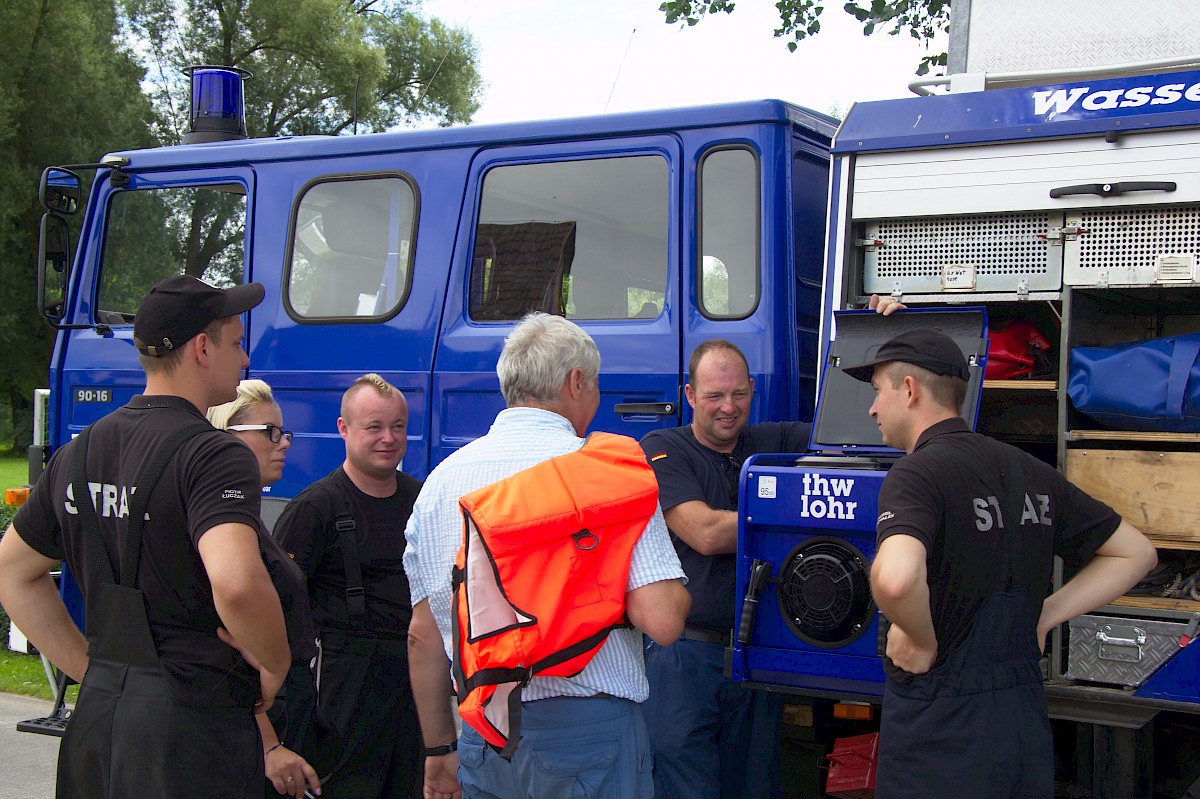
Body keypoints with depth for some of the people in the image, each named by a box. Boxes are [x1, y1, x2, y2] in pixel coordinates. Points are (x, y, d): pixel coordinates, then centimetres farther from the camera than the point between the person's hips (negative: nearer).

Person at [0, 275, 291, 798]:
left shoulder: (77, 454, 10)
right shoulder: (212, 455, -16)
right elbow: (236, 584, -32)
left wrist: (96, 671, 17)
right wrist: (275, 665, -13)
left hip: (96, 719, 7)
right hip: (191, 724, -7)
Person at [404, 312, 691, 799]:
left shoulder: (443, 477, 5)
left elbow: (423, 635, 10)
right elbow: (662, 621, -18)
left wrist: (439, 748, 20)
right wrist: (678, 593, 5)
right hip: (590, 730, -4)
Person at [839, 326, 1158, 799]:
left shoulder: (918, 472, -15)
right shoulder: (1030, 471, 7)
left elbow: (896, 578, -36)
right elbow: (1136, 552, 17)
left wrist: (920, 640, -16)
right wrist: (1044, 615, 9)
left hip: (939, 738, -7)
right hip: (1027, 730, 7)